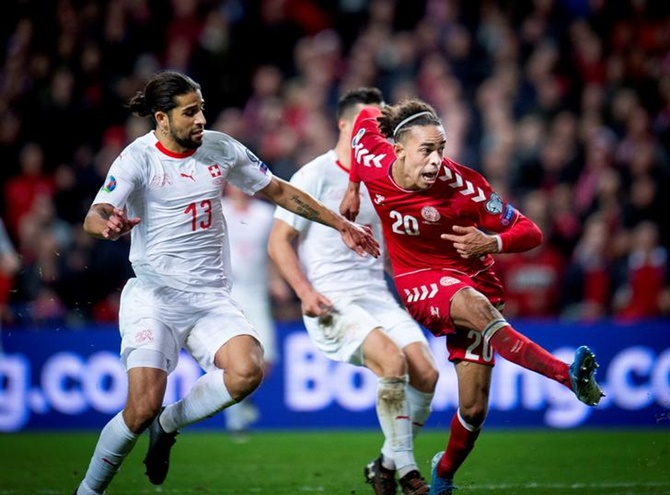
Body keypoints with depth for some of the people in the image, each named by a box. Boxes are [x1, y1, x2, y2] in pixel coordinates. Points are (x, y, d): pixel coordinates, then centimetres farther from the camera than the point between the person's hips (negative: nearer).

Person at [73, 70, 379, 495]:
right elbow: (94, 217, -21)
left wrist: (341, 225, 19)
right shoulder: (138, 158, -8)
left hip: (211, 297, 4)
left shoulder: (221, 148, 5)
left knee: (248, 371, -25)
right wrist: (108, 226, -46)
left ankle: (168, 424, 1)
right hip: (153, 296, -4)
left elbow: (279, 191, 17)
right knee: (143, 408, -19)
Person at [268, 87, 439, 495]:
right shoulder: (314, 176, -4)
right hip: (332, 302, -6)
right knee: (392, 360, -29)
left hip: (378, 296, 6)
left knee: (426, 373, -14)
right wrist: (306, 292, -16)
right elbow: (279, 242, -4)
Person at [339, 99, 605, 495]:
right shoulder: (373, 163, -15)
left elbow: (530, 233, -16)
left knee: (474, 409, -6)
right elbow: (366, 118, 9)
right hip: (419, 283, 0)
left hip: (472, 280, 0)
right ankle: (569, 375, -49)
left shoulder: (463, 184, -22)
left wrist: (493, 243, -36)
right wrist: (353, 188, 15)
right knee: (475, 306, -37)